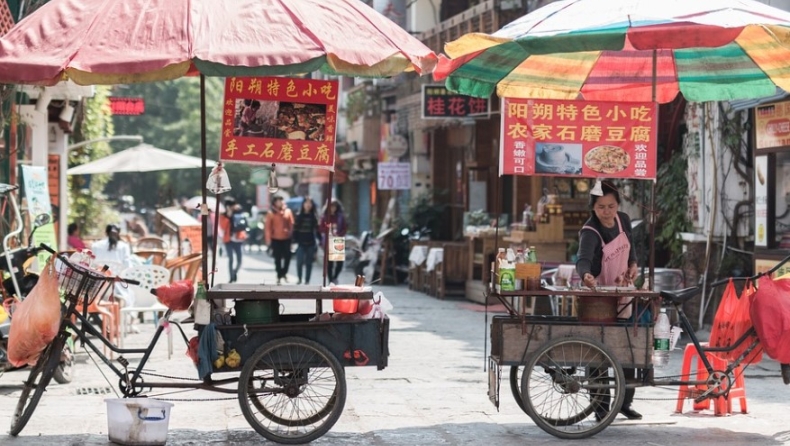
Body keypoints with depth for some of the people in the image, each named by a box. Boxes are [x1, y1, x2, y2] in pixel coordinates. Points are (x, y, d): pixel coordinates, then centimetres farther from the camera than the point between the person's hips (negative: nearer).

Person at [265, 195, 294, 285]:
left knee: (287, 256, -1)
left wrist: (291, 233, -3)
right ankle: (279, 276, 18)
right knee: (277, 258, 7)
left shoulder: (288, 211, 2)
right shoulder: (271, 213, -4)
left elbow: (291, 224, 3)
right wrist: (268, 239, -9)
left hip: (286, 238, 1)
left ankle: (284, 273, 21)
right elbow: (267, 227, -5)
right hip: (276, 239, -1)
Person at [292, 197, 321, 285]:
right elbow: (295, 230, -1)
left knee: (309, 263, 3)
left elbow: (317, 230, 6)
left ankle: (307, 281, 9)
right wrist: (295, 241, -8)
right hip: (300, 243, -2)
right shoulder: (298, 216, 0)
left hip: (310, 243, 2)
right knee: (300, 262, -7)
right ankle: (299, 279, 10)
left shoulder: (313, 217, 5)